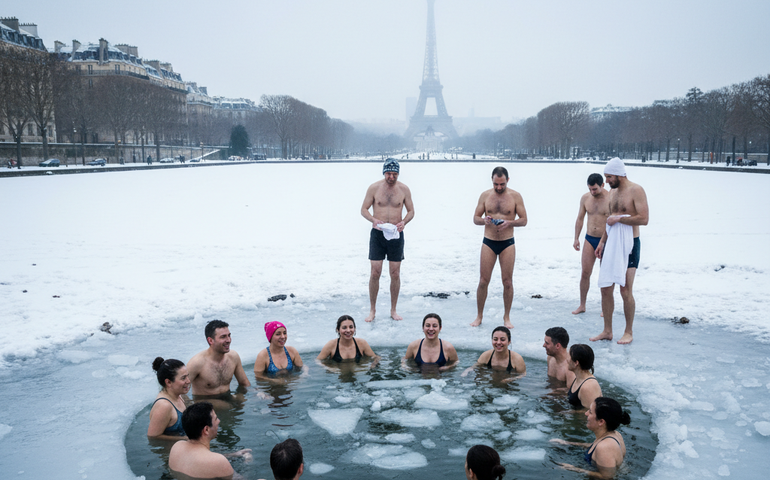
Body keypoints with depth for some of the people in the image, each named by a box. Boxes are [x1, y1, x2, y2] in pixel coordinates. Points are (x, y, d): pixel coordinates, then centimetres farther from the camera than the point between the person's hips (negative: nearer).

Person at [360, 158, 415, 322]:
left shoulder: (404, 189, 2)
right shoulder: (374, 188, -2)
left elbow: (411, 211, 8)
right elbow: (364, 209, 2)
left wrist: (404, 222, -13)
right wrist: (373, 219, -18)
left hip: (396, 234, 1)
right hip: (377, 234, -1)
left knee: (395, 274, 5)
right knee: (375, 272, -2)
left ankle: (393, 310, 18)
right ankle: (372, 309, 12)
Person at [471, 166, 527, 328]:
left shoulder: (515, 196, -1)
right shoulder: (485, 195, 3)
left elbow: (524, 220, 0)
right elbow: (475, 218, 6)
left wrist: (509, 222, -20)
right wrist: (484, 220, -17)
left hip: (507, 243, -1)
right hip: (488, 243, 1)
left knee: (507, 282, 3)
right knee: (483, 281, 1)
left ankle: (506, 317, 17)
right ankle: (479, 316, 16)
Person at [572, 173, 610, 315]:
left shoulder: (611, 199, -11)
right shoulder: (585, 198, 3)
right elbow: (580, 219, 12)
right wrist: (576, 238, 8)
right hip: (589, 239, 4)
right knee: (585, 273, 2)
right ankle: (582, 305, 12)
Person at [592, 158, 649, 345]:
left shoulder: (636, 190, -10)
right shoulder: (613, 192, 14)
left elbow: (644, 218, -20)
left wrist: (618, 218, -16)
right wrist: (602, 241, 17)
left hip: (629, 246, -7)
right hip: (611, 244, 7)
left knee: (626, 291, -4)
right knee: (605, 289, 6)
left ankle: (629, 332, 11)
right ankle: (607, 331, 15)